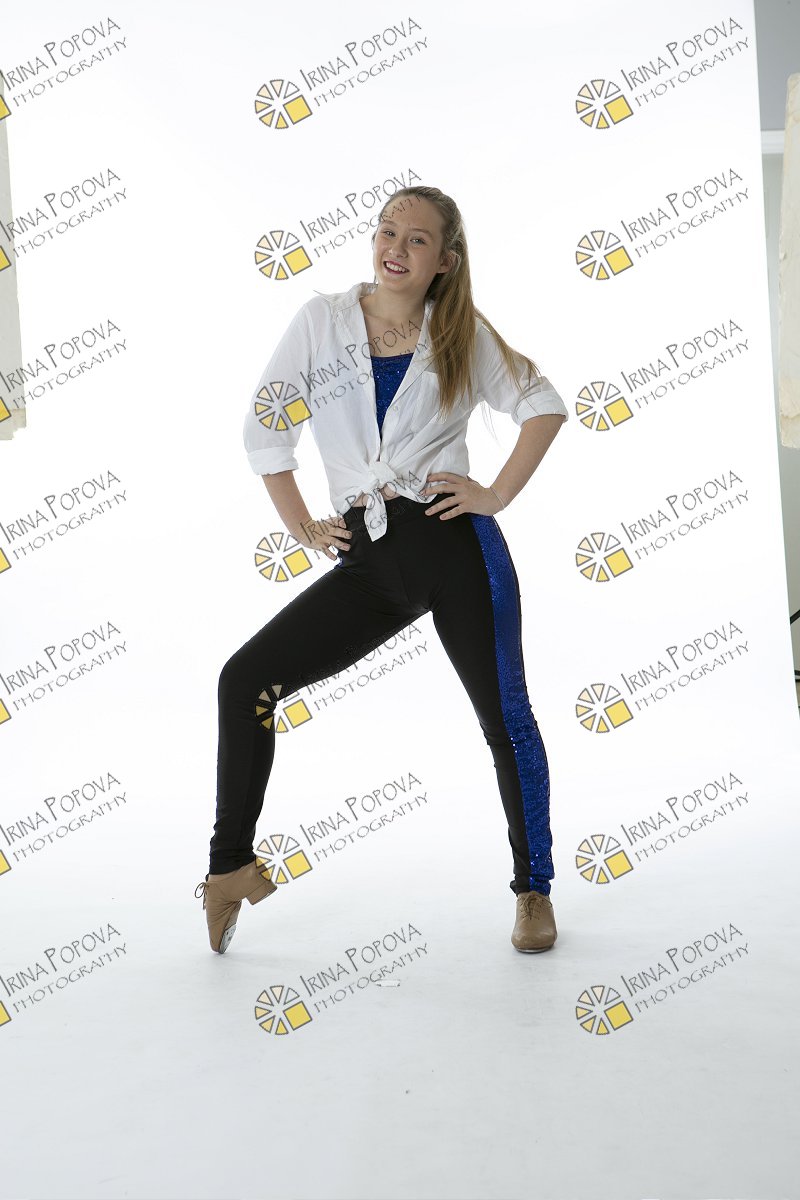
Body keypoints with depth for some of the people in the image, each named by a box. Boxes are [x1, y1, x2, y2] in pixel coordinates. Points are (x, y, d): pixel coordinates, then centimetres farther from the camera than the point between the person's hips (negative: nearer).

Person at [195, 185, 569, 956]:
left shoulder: (462, 337, 4)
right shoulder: (322, 320, 5)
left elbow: (545, 405, 11)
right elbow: (265, 431, 8)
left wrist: (499, 495, -1)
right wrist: (303, 530, 4)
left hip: (457, 545, -1)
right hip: (369, 561, 2)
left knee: (506, 720, 3)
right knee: (244, 679, -8)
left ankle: (533, 892, 23)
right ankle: (231, 866, 8)